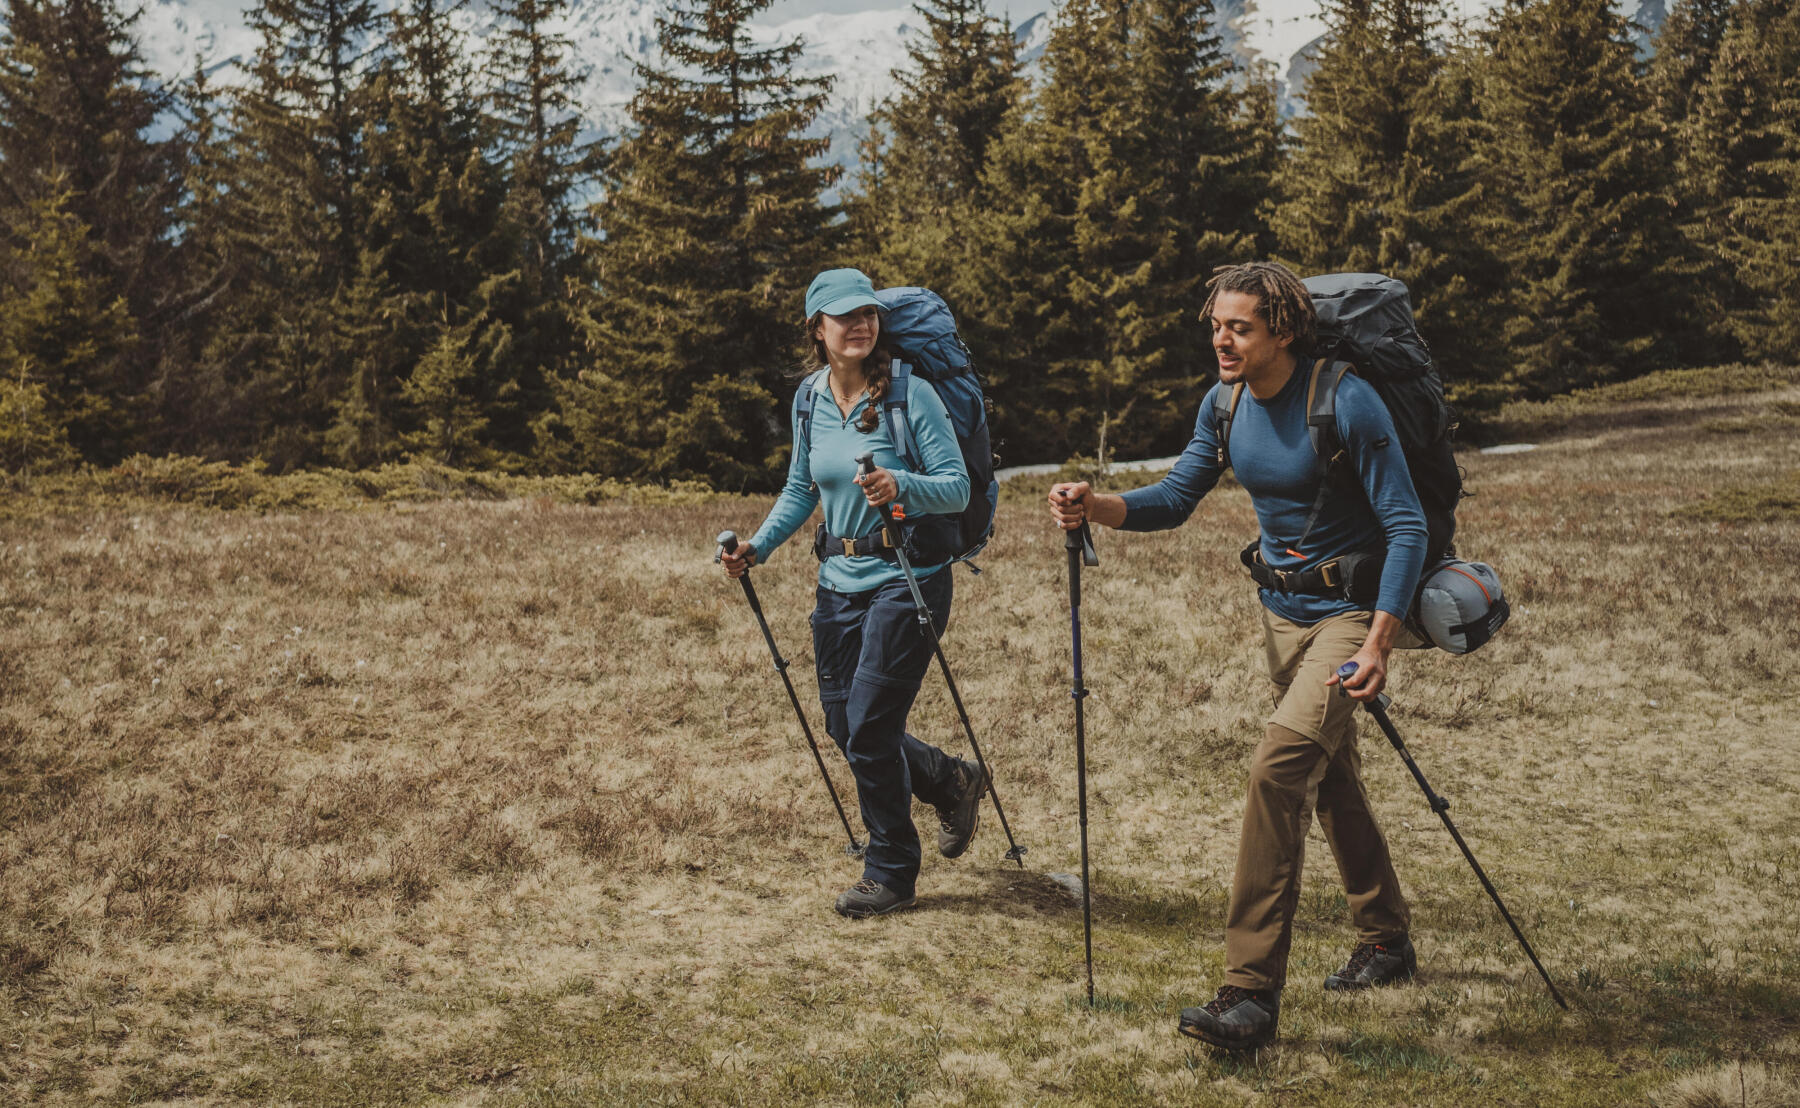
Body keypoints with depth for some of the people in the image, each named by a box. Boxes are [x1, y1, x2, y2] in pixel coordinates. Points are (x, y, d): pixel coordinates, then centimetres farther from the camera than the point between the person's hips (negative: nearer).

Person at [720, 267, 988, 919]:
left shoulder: (910, 394, -13)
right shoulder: (810, 399, 5)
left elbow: (957, 488, -16)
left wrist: (901, 486, -35)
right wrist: (758, 547, 5)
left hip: (907, 578, -6)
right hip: (839, 580, 6)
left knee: (869, 726, -8)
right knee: (842, 726, 10)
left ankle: (891, 875, 9)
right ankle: (952, 783, 36)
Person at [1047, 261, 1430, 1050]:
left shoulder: (1347, 403, -21)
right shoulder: (1226, 406, -1)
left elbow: (1407, 527, -20)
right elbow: (1175, 499, 5)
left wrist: (1379, 642, -27)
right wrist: (1096, 508, -15)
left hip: (1353, 608, -8)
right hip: (1282, 609, 8)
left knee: (1279, 764, -23)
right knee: (1330, 777, 19)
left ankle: (1251, 993, -24)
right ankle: (1384, 941, 39)